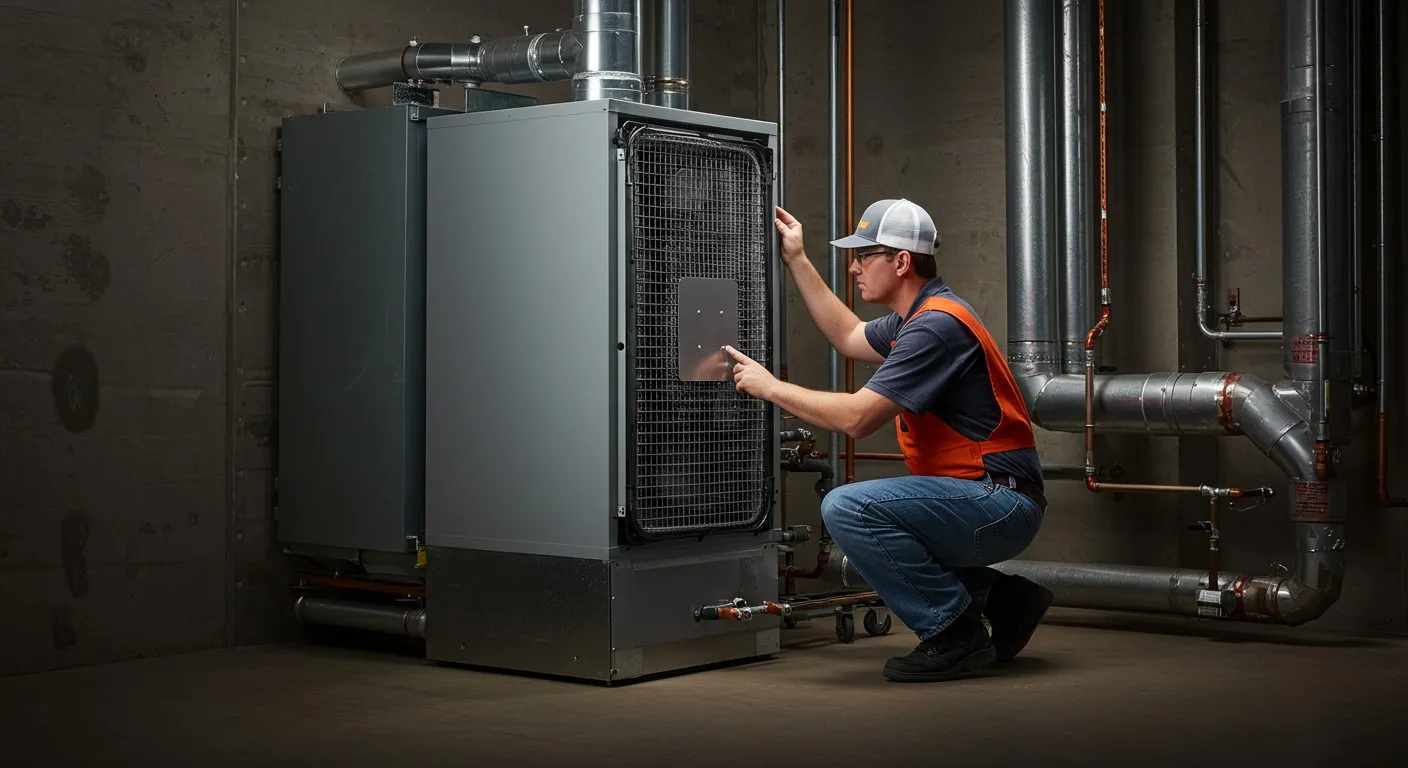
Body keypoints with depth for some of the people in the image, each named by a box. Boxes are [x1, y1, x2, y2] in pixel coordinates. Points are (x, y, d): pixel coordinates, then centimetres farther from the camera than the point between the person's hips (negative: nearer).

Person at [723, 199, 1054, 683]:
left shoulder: (936, 325, -19)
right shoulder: (918, 318, 14)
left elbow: (857, 417, -23)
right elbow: (849, 338, 32)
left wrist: (770, 387, -11)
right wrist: (797, 261, 29)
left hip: (998, 504, -11)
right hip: (981, 502, 11)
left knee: (847, 509, -23)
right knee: (858, 524, 22)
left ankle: (958, 634, -11)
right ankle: (1001, 597, 16)